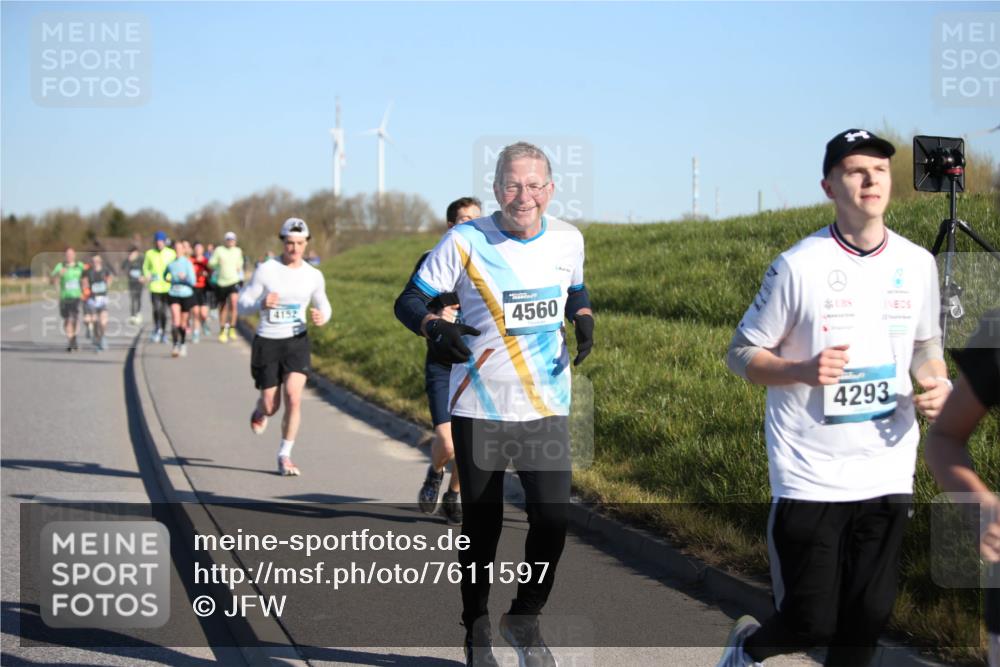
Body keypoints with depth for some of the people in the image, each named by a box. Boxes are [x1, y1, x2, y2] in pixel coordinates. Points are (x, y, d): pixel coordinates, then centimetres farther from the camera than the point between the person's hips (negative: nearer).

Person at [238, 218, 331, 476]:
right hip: (267, 342, -1)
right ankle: (261, 409, 45)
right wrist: (262, 304, -28)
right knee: (271, 407, 5)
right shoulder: (266, 270, -9)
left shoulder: (314, 276, 0)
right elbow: (242, 303, -6)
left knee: (293, 398, -17)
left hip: (296, 341, 1)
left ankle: (285, 456, -3)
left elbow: (323, 306, 14)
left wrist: (321, 317, -11)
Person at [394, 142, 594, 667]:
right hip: (479, 409, -2)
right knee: (481, 527, 6)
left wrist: (584, 320, -3)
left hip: (546, 407, 2)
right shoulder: (465, 241, -11)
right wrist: (437, 328, -28)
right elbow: (409, 302, -6)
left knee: (552, 520, -6)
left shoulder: (567, 240, 0)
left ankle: (524, 619, 20)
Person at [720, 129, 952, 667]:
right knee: (811, 623, -3)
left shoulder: (917, 264, 4)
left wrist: (937, 383, -3)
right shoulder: (798, 266, -10)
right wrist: (804, 370, -22)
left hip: (888, 475, 4)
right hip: (809, 477, -4)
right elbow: (741, 354, -4)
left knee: (867, 621, 7)